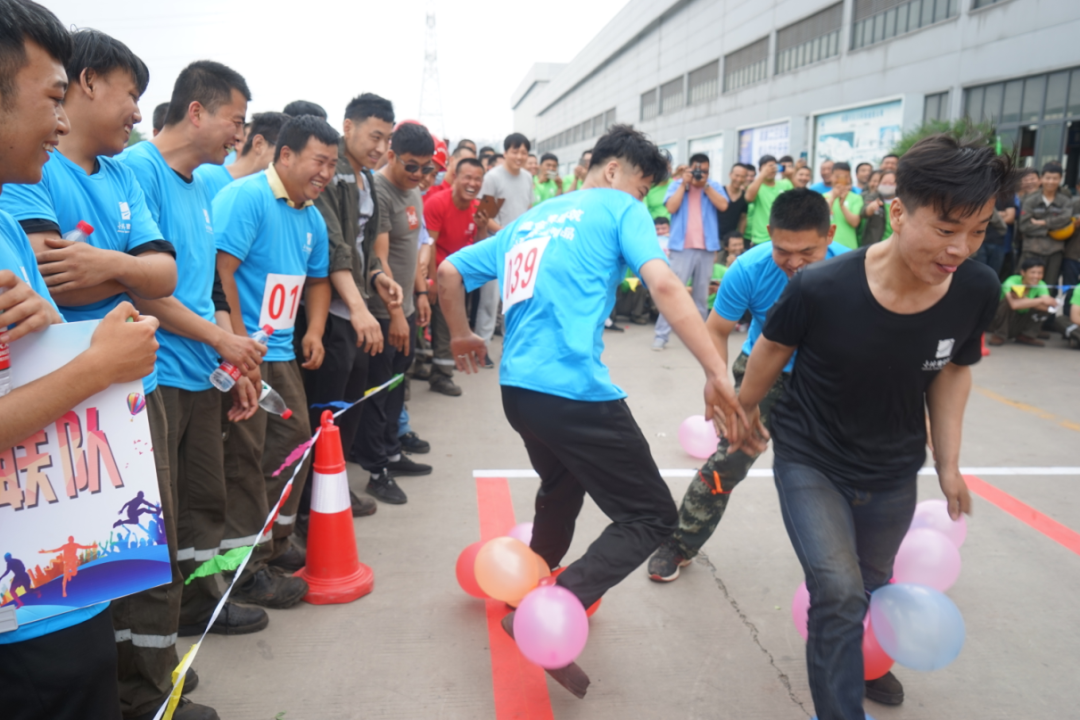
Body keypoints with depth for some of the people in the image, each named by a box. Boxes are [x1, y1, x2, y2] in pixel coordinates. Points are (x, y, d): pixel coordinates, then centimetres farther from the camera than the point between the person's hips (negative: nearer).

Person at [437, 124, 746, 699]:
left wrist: (461, 337, 40)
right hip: (575, 390, -8)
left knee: (562, 489, 32)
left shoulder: (529, 220, 23)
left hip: (518, 389, 8)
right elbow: (663, 285, -13)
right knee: (652, 516, 1)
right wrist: (717, 374, -19)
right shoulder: (619, 209, 3)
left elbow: (449, 272, 27)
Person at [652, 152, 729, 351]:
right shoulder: (677, 185, 6)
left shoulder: (715, 186, 10)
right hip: (682, 247, -3)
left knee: (702, 294, 8)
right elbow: (671, 207, -9)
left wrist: (705, 184, -6)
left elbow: (723, 206, -6)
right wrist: (685, 183, -7)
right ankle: (661, 335, -9)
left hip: (707, 248, 3)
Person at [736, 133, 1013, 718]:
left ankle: (855, 657, 56)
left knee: (872, 585, 24)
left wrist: (948, 463, -1)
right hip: (811, 460, -4)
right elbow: (773, 349, -10)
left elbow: (952, 371, 0)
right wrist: (743, 412, 4)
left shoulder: (978, 291, -20)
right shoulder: (821, 289, -31)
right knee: (839, 592, -17)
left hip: (894, 471, 4)